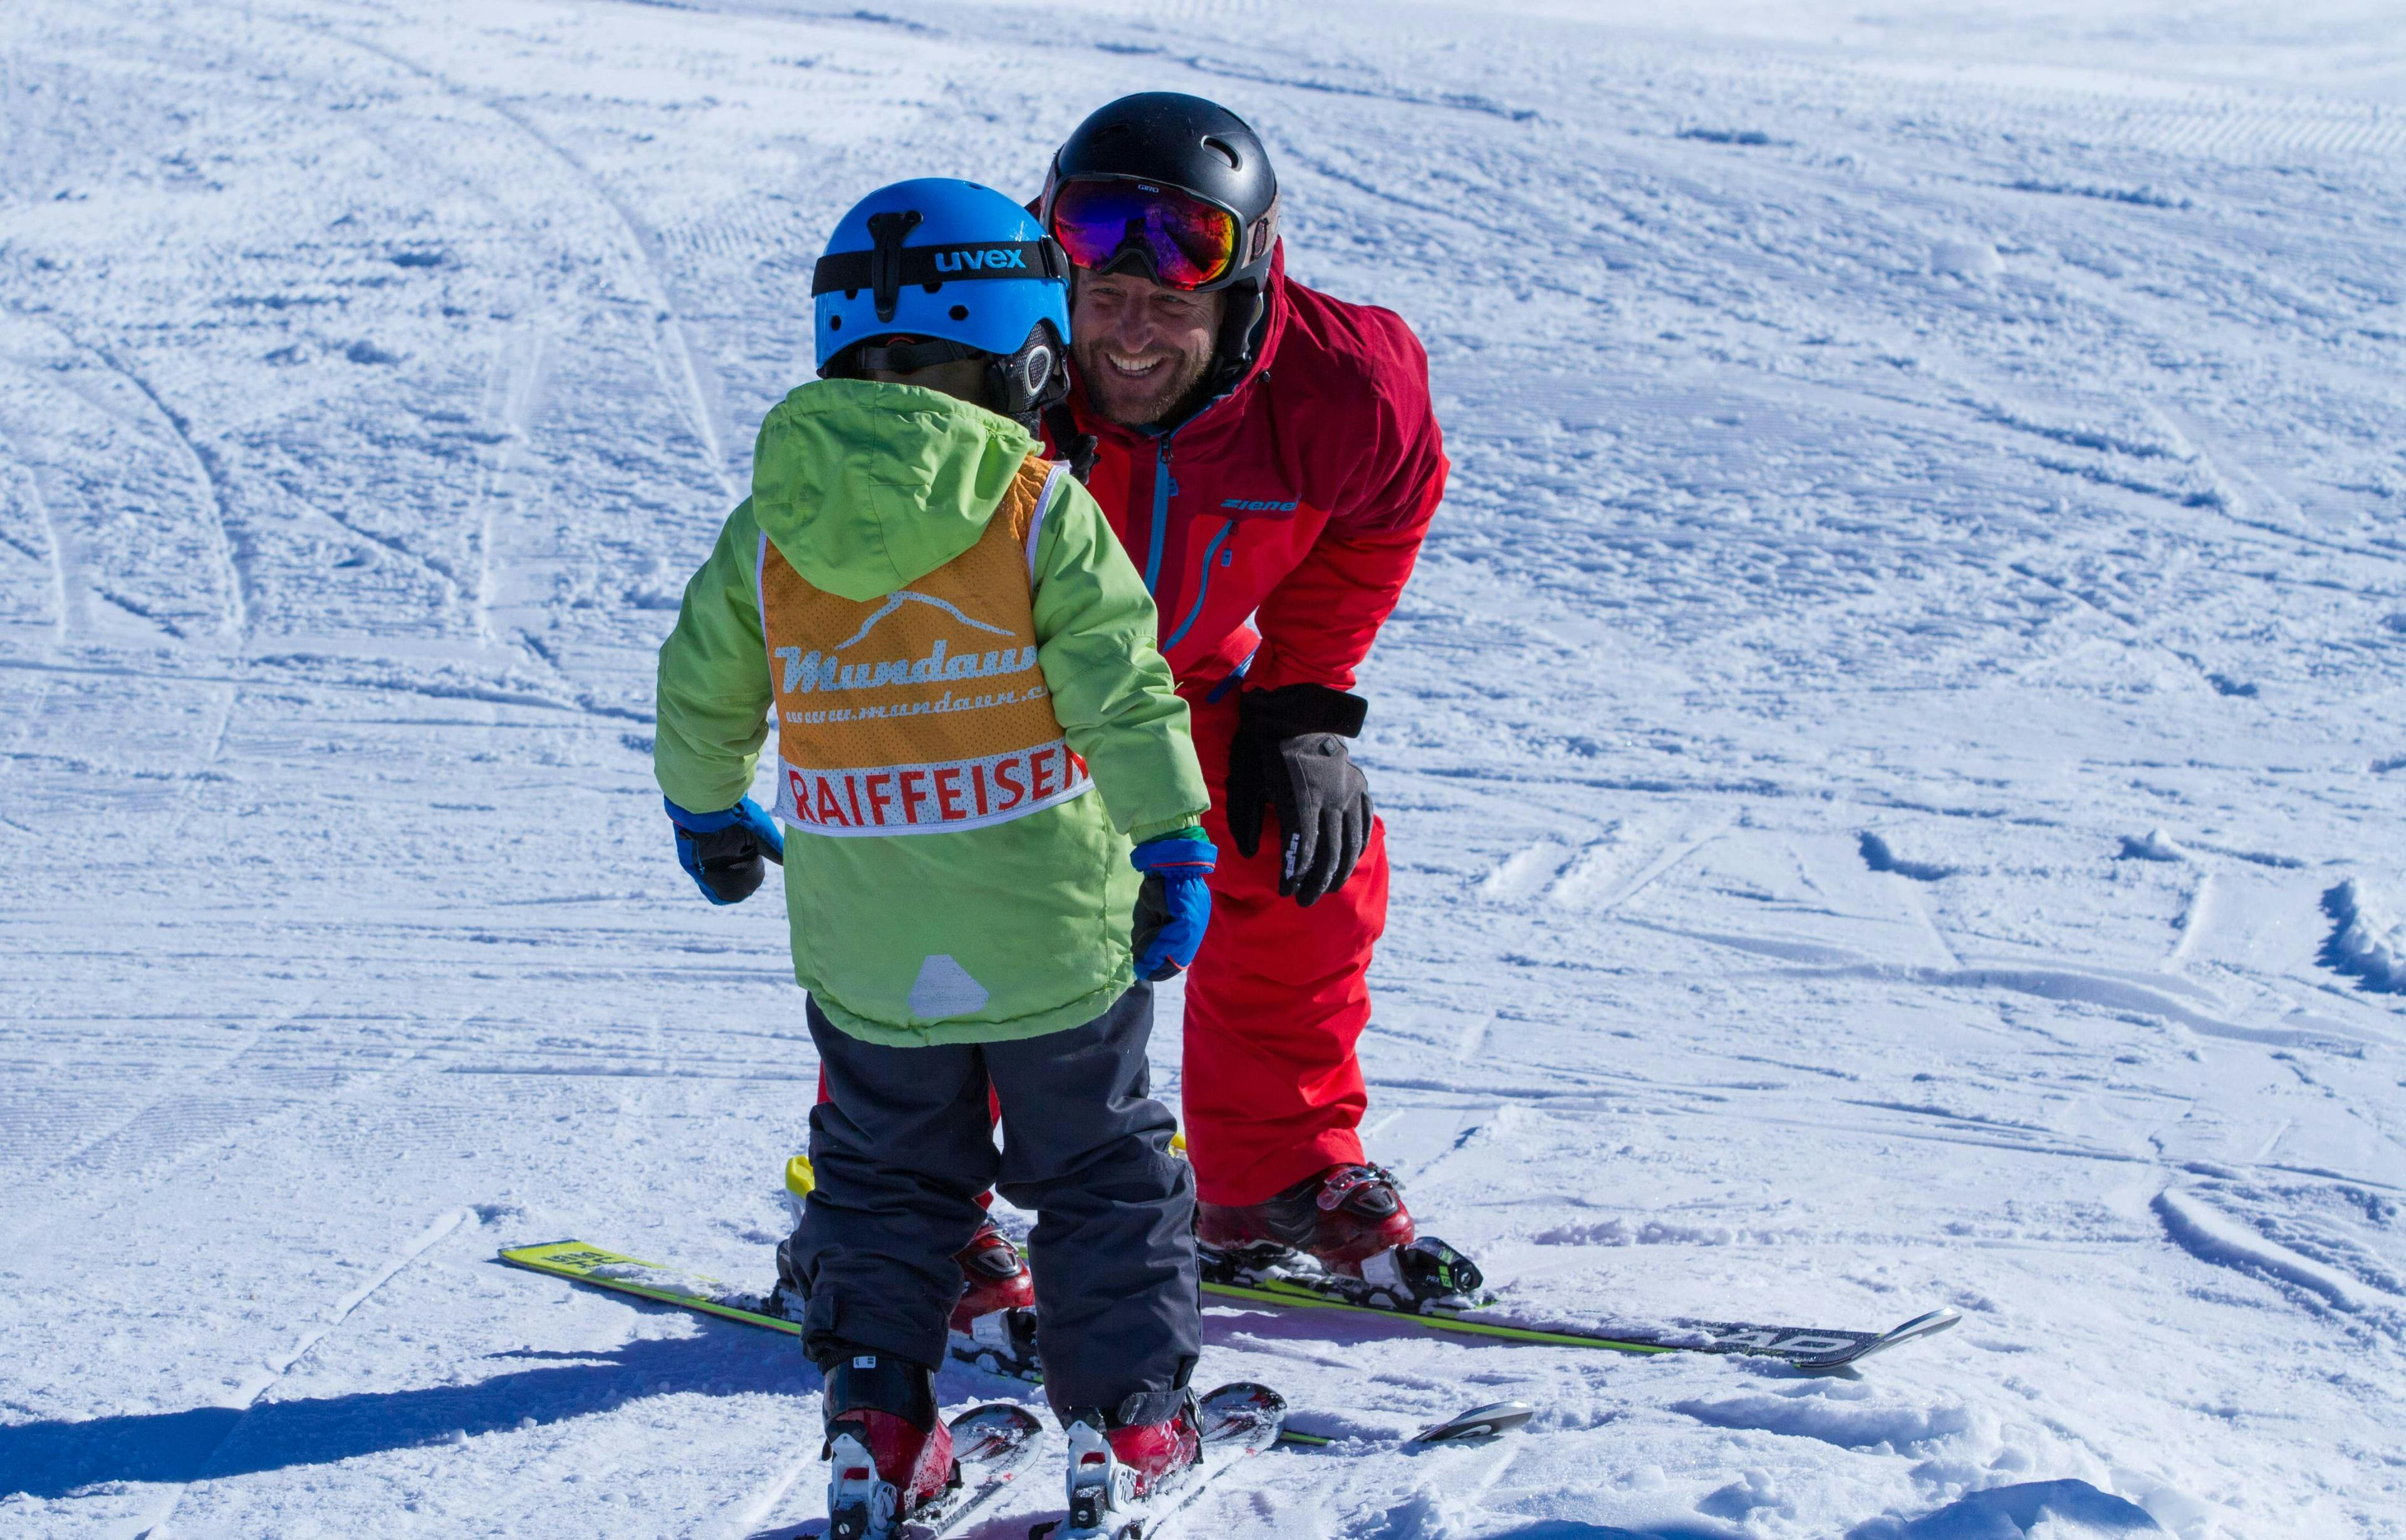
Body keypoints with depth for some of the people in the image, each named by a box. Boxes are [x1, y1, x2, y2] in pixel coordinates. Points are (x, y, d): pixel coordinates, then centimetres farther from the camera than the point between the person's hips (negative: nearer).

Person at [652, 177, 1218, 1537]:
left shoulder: (773, 520, -2)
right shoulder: (1043, 508, -12)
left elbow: (703, 691, 7)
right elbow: (1125, 694, -14)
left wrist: (707, 815, 24)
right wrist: (1175, 846, -5)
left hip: (865, 950, 3)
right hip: (1051, 935, -2)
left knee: (886, 1175, 19)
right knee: (1100, 1167, 14)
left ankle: (877, 1413, 11)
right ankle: (1129, 1409, 16)